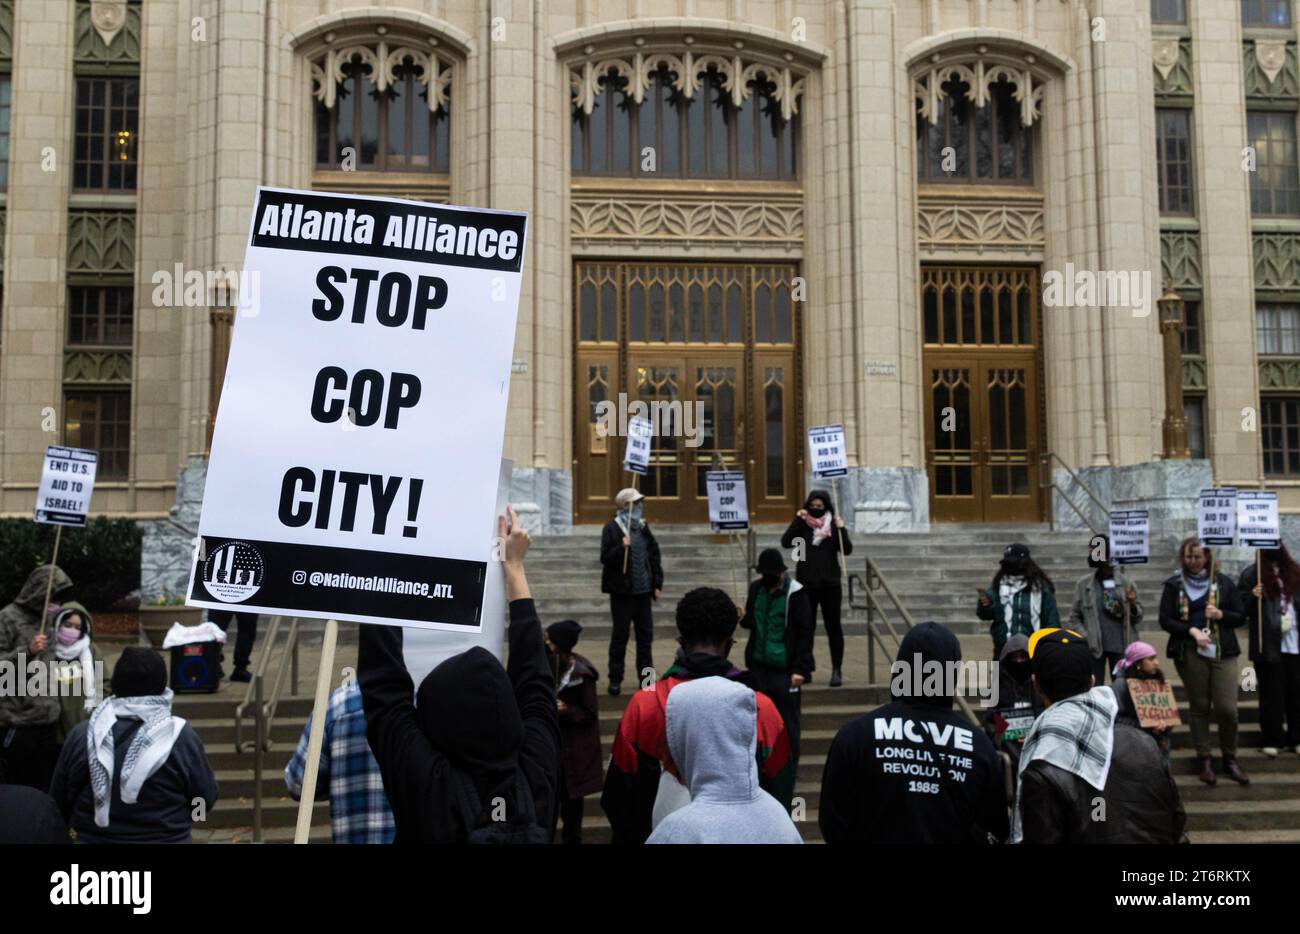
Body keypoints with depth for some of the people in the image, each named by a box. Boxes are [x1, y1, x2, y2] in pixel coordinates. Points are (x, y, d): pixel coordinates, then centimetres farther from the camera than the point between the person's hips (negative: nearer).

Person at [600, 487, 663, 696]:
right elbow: (605, 558, -11)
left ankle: (646, 677, 17)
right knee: (620, 635, 3)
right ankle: (615, 680, 11)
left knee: (645, 635, 8)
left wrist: (657, 584, 6)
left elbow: (654, 555, 11)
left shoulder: (642, 527, 9)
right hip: (622, 590, -5)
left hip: (643, 590, 5)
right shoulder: (611, 528, -6)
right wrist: (622, 547, -27)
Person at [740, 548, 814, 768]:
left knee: (787, 720, 2)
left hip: (784, 669, -5)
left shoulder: (794, 593, -11)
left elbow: (805, 633, -9)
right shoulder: (756, 588, 4)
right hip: (758, 666, 5)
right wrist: (743, 618, -8)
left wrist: (800, 669, -13)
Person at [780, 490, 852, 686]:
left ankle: (837, 670, 10)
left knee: (833, 627, 4)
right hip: (806, 584, 1)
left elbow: (847, 550, -6)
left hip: (830, 584, -1)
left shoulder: (833, 525, 1)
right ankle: (805, 669, 12)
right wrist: (797, 520, -16)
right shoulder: (802, 525, 3)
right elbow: (786, 542, -10)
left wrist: (841, 529, -20)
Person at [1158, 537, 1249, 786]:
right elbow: (1165, 620, 0)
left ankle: (1230, 760, 12)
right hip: (1190, 653, 0)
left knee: (1227, 708, -6)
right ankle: (1205, 761, 15)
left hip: (1222, 653, 0)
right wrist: (1192, 630, -14)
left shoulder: (1223, 582, 9)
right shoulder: (1174, 585, 5)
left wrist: (1221, 615, -9)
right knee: (1198, 707, 5)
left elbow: (1241, 616, 11)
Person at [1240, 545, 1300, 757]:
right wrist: (1253, 597, -20)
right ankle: (1272, 741, 7)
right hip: (1268, 645, -3)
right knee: (1271, 694, 1)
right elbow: (1241, 608, -2)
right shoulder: (1252, 574, 0)